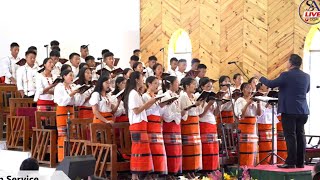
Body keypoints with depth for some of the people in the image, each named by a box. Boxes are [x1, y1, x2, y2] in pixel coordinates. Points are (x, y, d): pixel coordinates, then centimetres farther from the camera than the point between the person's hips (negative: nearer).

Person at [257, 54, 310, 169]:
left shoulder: (286, 75, -12)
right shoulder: (306, 76, 7)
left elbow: (271, 84, -7)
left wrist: (261, 78, 10)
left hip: (289, 110, -6)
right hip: (302, 111, 6)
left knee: (290, 136, -5)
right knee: (300, 135, 9)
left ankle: (291, 162, -6)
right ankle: (300, 162, 12)